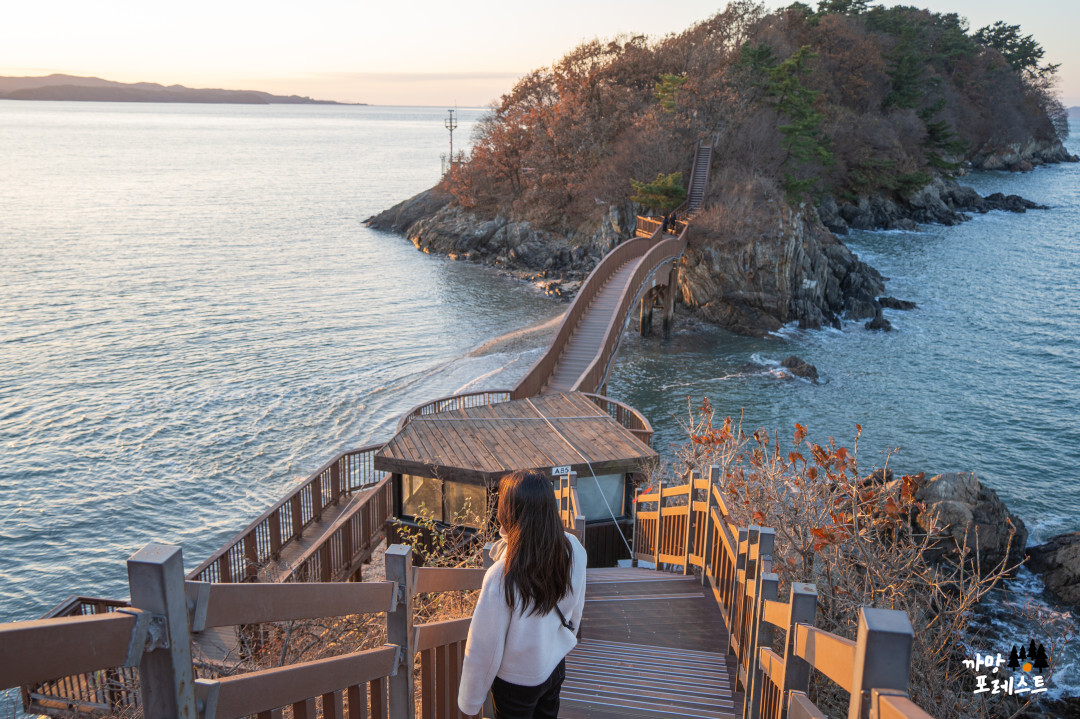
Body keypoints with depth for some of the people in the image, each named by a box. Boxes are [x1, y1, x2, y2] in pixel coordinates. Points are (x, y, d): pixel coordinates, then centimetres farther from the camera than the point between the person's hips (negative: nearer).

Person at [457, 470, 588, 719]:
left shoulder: (502, 577, -37)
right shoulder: (574, 550, -20)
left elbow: (484, 647, -24)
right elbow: (576, 610, -1)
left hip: (517, 681, -4)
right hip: (556, 665, 4)